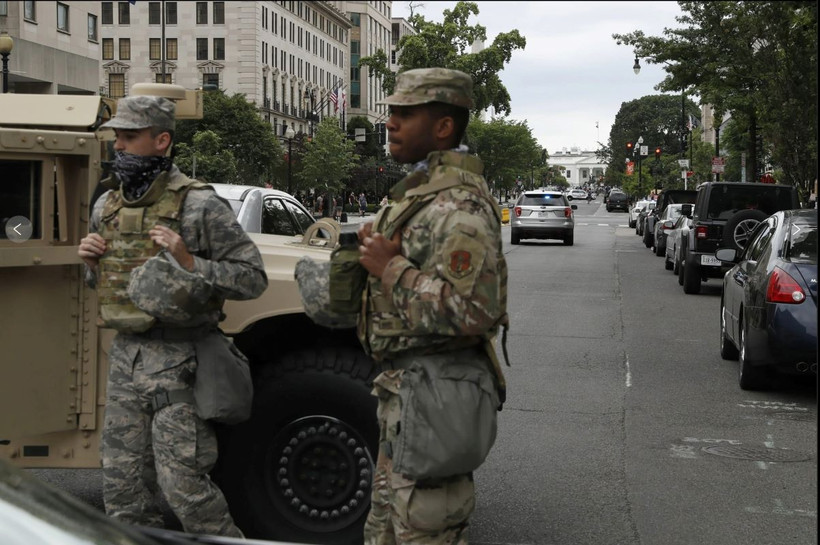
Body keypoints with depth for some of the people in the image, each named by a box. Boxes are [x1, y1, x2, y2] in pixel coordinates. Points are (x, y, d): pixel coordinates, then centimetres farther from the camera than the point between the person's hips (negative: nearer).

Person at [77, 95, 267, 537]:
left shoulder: (199, 205, -11)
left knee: (184, 488, -4)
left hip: (178, 363, -6)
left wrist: (190, 263, -23)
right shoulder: (105, 206, 10)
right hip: (125, 356, 7)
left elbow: (252, 279, -12)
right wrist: (90, 261, 1)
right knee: (122, 491, 11)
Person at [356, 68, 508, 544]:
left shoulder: (457, 206, -21)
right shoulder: (421, 191, 14)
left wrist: (389, 267, -22)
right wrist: (377, 249, 6)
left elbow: (467, 311, -32)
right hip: (403, 383, 11)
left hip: (432, 393, -11)